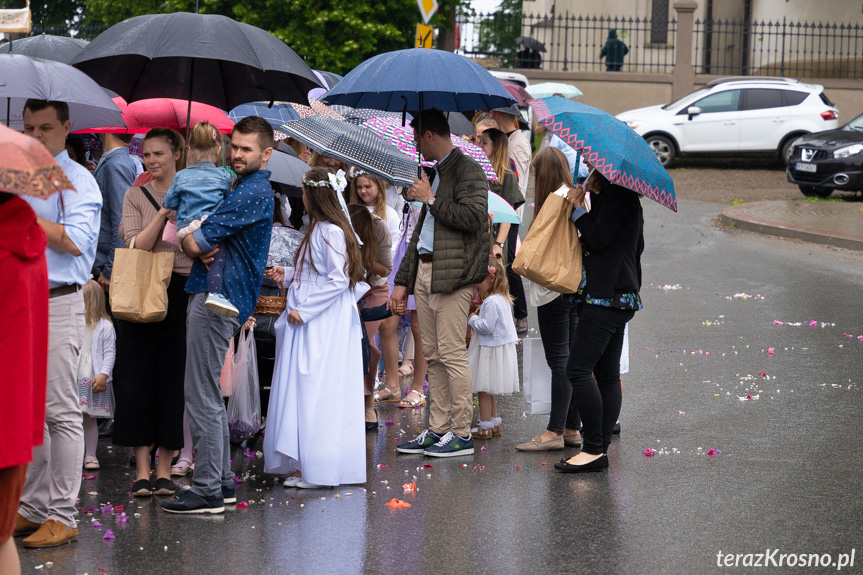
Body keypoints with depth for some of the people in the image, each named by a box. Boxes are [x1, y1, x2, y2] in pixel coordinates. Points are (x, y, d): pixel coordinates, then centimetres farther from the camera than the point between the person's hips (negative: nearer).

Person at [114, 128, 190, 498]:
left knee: (174, 377, 0)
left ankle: (164, 468, 7)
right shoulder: (135, 196, 6)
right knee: (138, 376, -2)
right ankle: (142, 470, 3)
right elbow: (136, 246, -6)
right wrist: (164, 212, -14)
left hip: (181, 291, 0)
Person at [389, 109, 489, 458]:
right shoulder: (436, 173, 21)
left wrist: (431, 199, -10)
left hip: (452, 273, -9)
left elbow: (473, 216, -21)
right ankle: (438, 429, 14)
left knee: (452, 354, -9)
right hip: (425, 272, 9)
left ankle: (461, 433, -4)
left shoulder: (467, 170, -6)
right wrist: (403, 281, 22)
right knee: (433, 356, 10)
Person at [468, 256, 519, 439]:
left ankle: (485, 427, 1)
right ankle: (494, 423, 24)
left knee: (483, 389, -3)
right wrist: (477, 319, 12)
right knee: (488, 390, 18)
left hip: (490, 351, -10)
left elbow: (487, 327, -25)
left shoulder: (491, 302, -20)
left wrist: (473, 319, -10)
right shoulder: (503, 299, 11)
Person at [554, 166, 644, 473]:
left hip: (605, 298, -11)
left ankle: (594, 450, -11)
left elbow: (598, 238, -18)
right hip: (619, 297, 11)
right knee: (607, 375, 8)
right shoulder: (627, 198, 19)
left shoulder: (615, 196, -11)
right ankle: (601, 448, 8)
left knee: (578, 370, -11)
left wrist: (577, 209, -7)